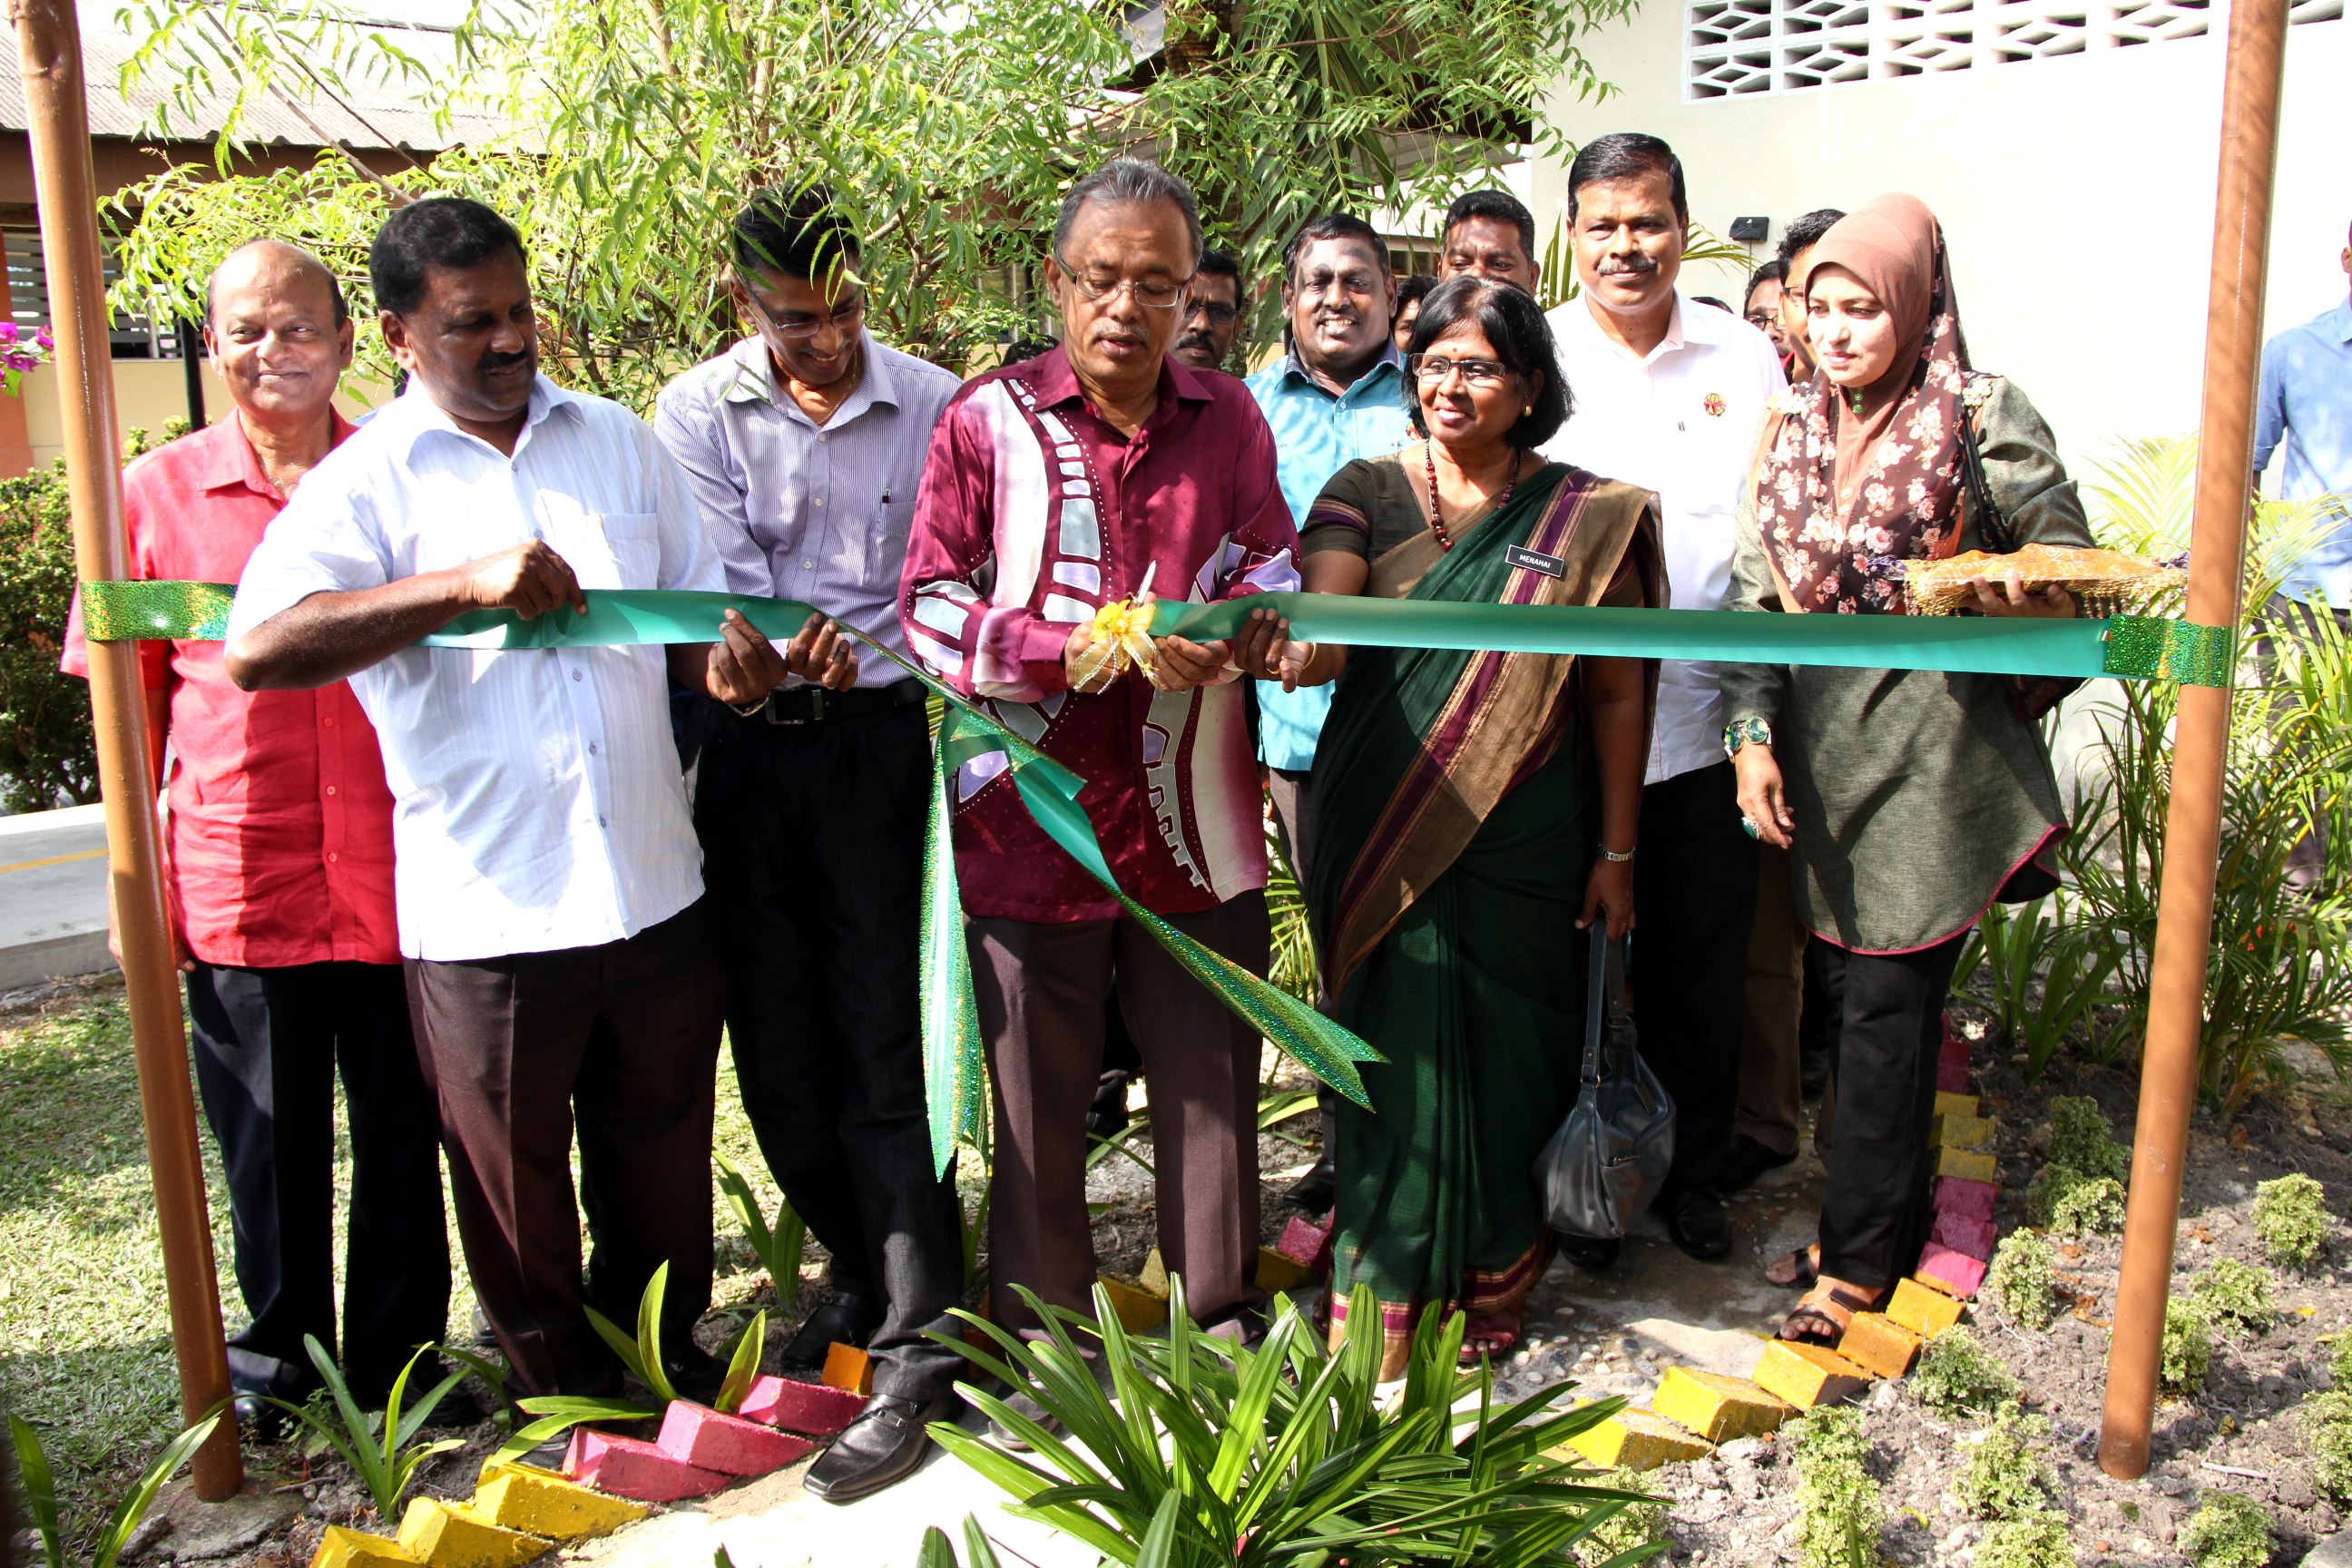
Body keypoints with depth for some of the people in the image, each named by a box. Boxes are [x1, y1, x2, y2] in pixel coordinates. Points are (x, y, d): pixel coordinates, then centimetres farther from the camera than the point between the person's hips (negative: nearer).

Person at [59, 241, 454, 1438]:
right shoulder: (155, 493, 3)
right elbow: (128, 699, 7)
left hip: (396, 871, 0)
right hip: (238, 878, 0)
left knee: (404, 1128, 9)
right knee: (268, 1138, 12)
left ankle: (397, 1361, 28)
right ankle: (279, 1355, 33)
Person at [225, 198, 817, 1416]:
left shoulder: (620, 443, 10)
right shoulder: (368, 480, -4)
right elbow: (260, 648, -19)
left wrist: (731, 664, -8)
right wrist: (468, 583, -24)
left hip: (654, 889, 4)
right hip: (485, 913, -3)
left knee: (662, 1158, 18)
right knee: (516, 1186, 13)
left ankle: (665, 1363, 41)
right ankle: (560, 1395, 36)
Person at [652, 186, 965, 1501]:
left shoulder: (930, 403, 1)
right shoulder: (695, 412, 4)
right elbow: (723, 584, -5)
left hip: (875, 738, -3)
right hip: (743, 748, 3)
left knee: (880, 1045, -6)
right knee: (776, 1037, 10)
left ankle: (917, 1355, 1)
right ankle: (864, 1272, 31)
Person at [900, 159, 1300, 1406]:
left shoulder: (1228, 419, 7)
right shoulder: (989, 419, -3)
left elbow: (1273, 566, 11)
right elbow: (929, 603, -4)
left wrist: (1216, 628, -12)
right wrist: (1069, 649, -20)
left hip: (1194, 818, 3)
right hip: (1033, 817, -2)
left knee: (1211, 1078, 13)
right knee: (1037, 1097, 10)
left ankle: (1219, 1312, 34)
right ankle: (1039, 1338, 29)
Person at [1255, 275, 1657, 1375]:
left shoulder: (1589, 518, 1)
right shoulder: (1367, 492, 2)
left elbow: (1617, 694, 3)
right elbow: (1325, 628, -15)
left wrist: (1617, 851, 2)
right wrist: (1297, 652, -40)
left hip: (1527, 837, 0)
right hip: (1384, 828, 0)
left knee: (1507, 1053, 7)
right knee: (1399, 1051, 3)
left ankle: (1496, 1282, 29)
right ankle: (1388, 1295, 20)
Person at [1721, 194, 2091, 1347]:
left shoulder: (1983, 419, -4)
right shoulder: (1794, 434, 10)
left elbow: (2067, 553, 0)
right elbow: (1756, 597, 8)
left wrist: (2009, 590, -24)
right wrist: (1753, 739, -2)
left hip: (1929, 752, -5)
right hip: (1818, 755, 5)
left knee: (1886, 1002, -2)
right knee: (1843, 989, 10)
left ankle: (1860, 1257, 11)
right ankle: (1876, 1216, 26)